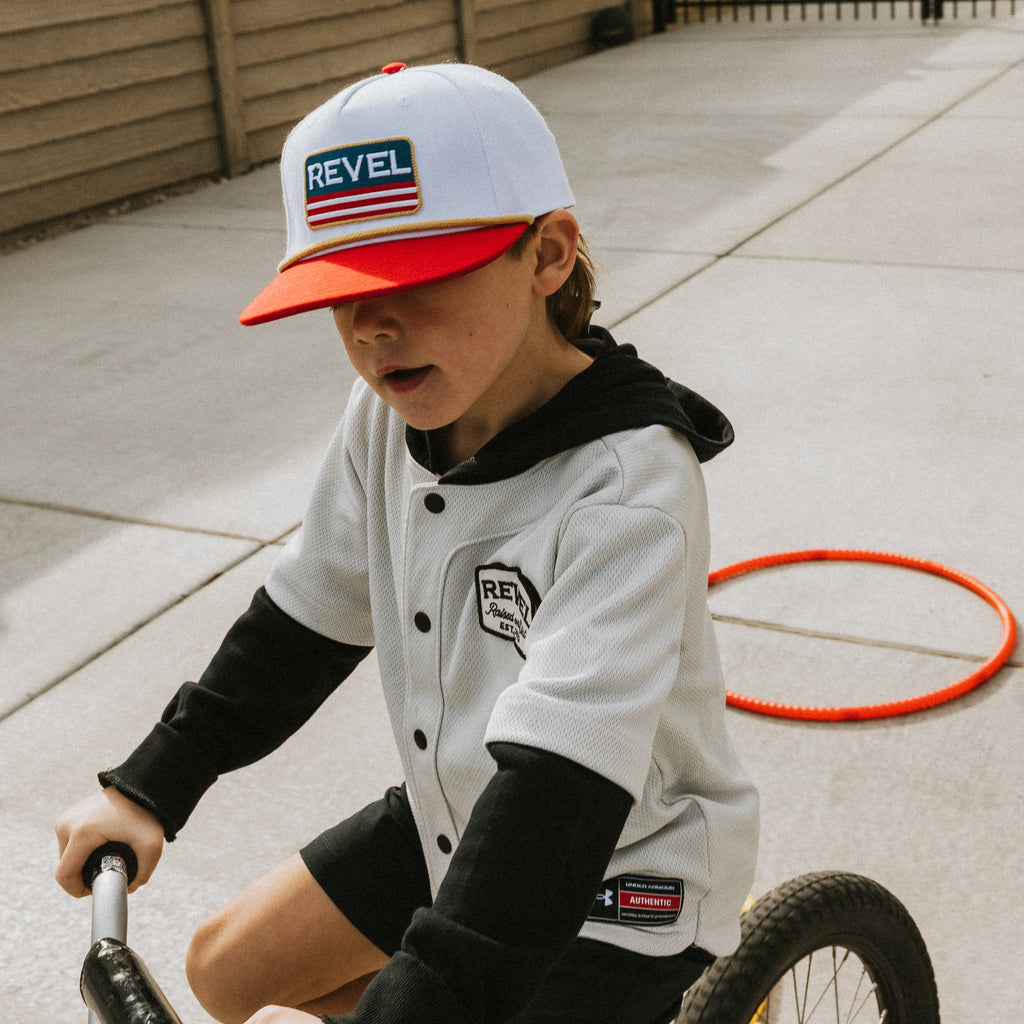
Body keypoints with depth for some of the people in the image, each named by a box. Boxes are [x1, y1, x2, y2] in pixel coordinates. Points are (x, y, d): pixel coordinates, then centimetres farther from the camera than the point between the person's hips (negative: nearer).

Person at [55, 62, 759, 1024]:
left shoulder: (626, 483, -31)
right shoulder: (389, 417, -10)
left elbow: (562, 776, -37)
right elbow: (304, 618, 3)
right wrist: (147, 789, 3)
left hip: (617, 877, -6)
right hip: (458, 821, 7)